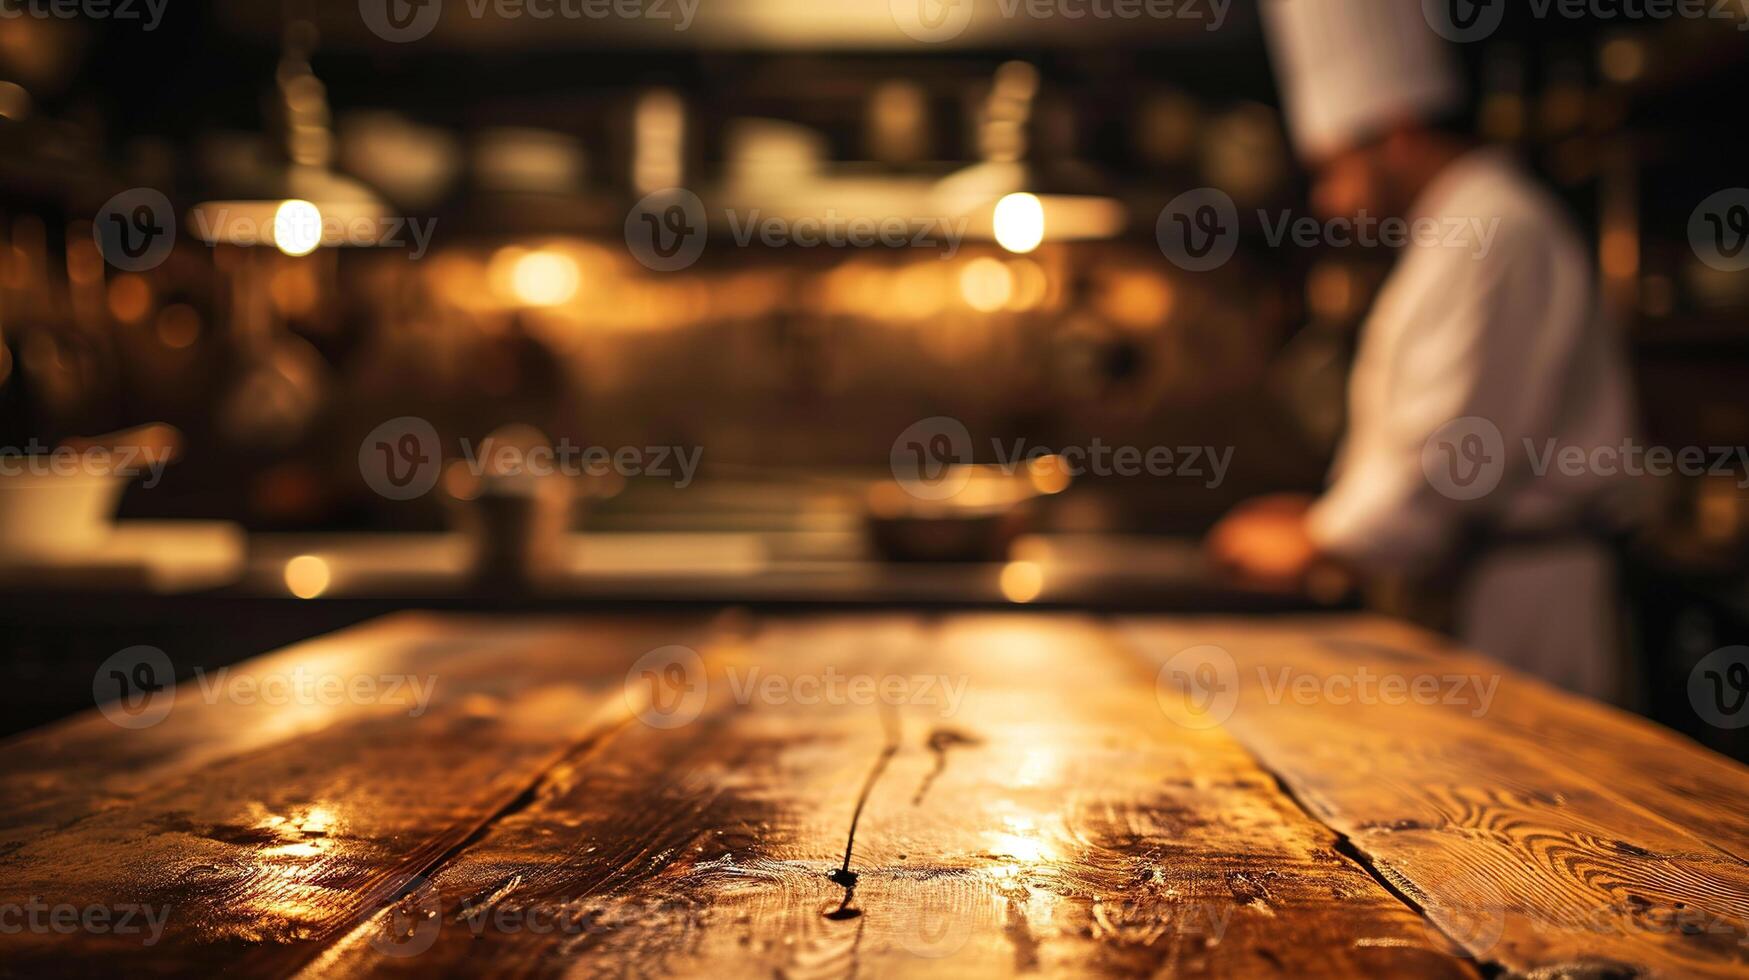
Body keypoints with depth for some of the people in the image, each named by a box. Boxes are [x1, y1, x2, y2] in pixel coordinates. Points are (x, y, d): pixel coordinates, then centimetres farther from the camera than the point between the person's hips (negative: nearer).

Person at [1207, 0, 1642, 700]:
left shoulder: (1492, 232, -14)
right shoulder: (1455, 232, 18)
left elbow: (1449, 442, -20)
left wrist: (1317, 544, -10)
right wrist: (1325, 516, 12)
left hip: (1521, 592, -9)